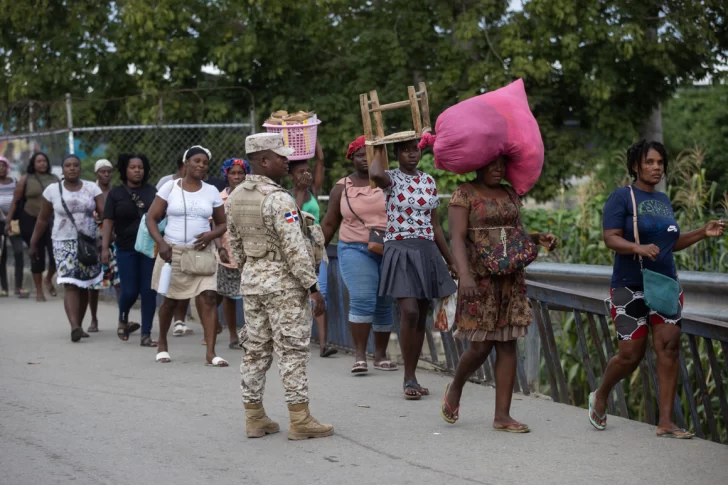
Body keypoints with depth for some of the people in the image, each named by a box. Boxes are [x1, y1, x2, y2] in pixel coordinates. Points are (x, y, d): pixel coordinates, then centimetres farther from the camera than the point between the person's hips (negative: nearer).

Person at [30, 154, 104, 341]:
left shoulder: (92, 188, 3)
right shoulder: (53, 190, 2)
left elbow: (104, 213, -8)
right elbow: (43, 219, 9)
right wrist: (34, 243, 10)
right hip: (64, 243, -2)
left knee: (84, 286, 8)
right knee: (71, 285, -15)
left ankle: (79, 325, 21)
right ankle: (74, 327, -27)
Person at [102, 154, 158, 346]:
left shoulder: (152, 192, 8)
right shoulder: (116, 194, 4)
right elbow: (108, 221, 1)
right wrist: (105, 247, -7)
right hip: (126, 249, -1)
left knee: (149, 291, -2)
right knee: (130, 291, -1)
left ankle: (146, 335, 4)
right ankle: (123, 320, 30)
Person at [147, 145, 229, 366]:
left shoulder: (211, 192, 7)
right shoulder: (170, 187, 1)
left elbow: (223, 223, 12)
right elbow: (151, 218, 1)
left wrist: (211, 235, -10)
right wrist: (161, 243, -14)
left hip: (201, 254, 1)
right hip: (173, 251, -1)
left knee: (208, 298, -13)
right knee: (170, 300, 10)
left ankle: (211, 352, -13)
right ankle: (162, 344, 32)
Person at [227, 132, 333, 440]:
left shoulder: (235, 197, 7)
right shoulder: (278, 199, -18)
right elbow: (294, 248, -20)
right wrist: (313, 287, -16)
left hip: (251, 280, 8)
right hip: (284, 283, -8)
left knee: (255, 349, 11)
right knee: (292, 350, -2)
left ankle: (254, 418, 16)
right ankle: (300, 420, 0)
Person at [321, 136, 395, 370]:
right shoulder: (342, 188, 6)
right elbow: (329, 223, 12)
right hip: (355, 250, -1)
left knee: (385, 305, 5)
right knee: (362, 300, -15)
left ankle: (380, 355, 16)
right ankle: (359, 355, -11)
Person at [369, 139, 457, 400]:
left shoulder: (429, 181, 11)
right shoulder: (392, 179, -3)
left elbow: (435, 225, 16)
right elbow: (375, 175, -30)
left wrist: (450, 261, 16)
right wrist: (378, 151, -9)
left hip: (427, 251, 5)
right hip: (399, 250, -5)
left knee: (421, 316, 6)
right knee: (410, 312, -16)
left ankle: (411, 378, 15)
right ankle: (409, 378, -6)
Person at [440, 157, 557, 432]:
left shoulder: (510, 194, 15)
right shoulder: (464, 195, -4)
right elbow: (457, 238, -13)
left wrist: (538, 239, 0)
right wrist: (464, 275, -27)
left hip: (510, 279, 6)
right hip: (480, 280, -5)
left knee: (507, 345, 1)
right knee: (481, 345, -6)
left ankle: (502, 415, 4)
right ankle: (455, 388, 25)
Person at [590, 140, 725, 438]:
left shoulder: (663, 201, 15)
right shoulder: (622, 197, -5)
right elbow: (610, 238, -14)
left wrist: (703, 233, 9)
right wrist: (638, 248, -32)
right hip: (630, 287, -5)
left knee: (669, 345, -9)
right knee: (630, 354, -4)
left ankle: (665, 423, -7)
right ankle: (600, 397, 26)